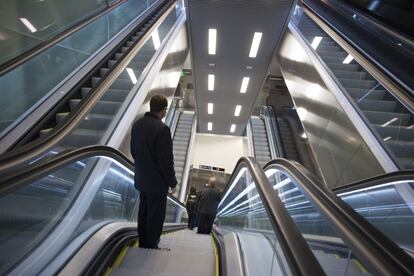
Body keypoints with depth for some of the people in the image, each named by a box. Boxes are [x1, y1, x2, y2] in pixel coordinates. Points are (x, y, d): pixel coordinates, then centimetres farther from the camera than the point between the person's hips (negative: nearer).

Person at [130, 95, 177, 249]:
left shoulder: (137, 124, -1)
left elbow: (133, 151, 9)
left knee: (143, 212, 24)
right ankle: (150, 246, 32)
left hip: (141, 179, 8)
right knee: (155, 216, 12)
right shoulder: (162, 129, -26)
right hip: (157, 182, -8)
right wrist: (172, 182, -10)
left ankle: (142, 242, 45)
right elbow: (166, 160, -23)